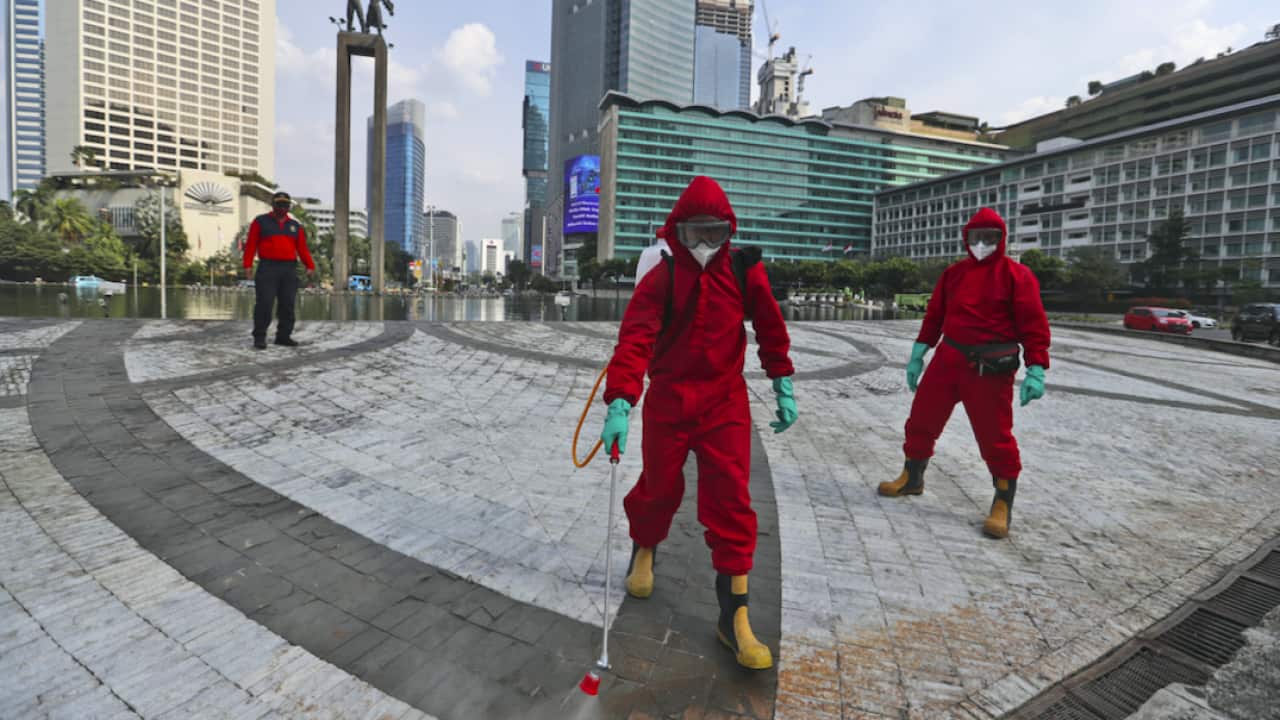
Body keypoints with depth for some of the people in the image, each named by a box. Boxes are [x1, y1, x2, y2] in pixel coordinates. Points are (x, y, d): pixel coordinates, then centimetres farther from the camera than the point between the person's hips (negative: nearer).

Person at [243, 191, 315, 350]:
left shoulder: (296, 226, 13)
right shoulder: (260, 222, 4)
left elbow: (303, 249, 8)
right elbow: (251, 245, 1)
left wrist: (310, 266, -6)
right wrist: (248, 265, -10)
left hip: (289, 270, 3)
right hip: (267, 268, -3)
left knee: (288, 304, 2)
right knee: (264, 303, -7)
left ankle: (283, 336, 9)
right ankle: (259, 337, -2)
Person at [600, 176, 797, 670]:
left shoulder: (745, 271, -2)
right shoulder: (660, 278, -8)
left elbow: (770, 329, 8)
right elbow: (635, 339, -19)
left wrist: (783, 387, 7)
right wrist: (620, 403, -32)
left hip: (725, 401, 1)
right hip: (667, 400, 0)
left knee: (730, 499, -5)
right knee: (660, 487, 10)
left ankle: (734, 616, 6)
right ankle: (643, 549, 45)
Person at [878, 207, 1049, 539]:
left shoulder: (1016, 274, -4)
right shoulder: (954, 273, 12)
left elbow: (1033, 324, -8)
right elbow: (934, 315, 16)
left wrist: (1036, 370, -16)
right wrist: (918, 354, 14)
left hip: (991, 368, -5)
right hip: (948, 359, 5)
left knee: (995, 436, 0)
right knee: (922, 418, 11)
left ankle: (1003, 506, 16)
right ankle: (912, 477, 32)